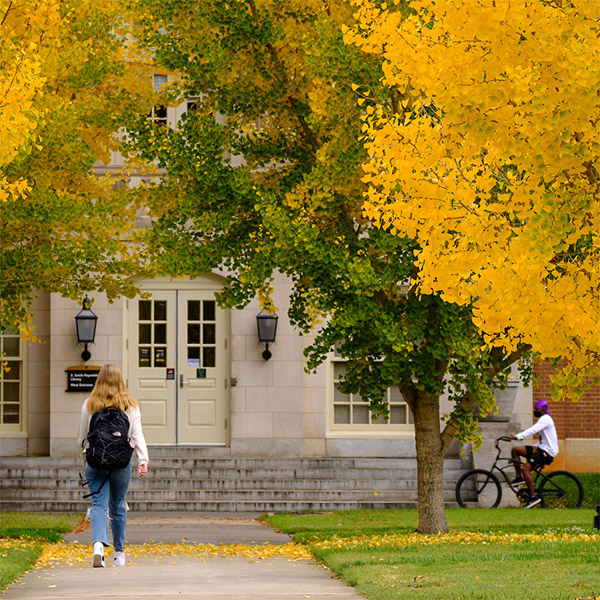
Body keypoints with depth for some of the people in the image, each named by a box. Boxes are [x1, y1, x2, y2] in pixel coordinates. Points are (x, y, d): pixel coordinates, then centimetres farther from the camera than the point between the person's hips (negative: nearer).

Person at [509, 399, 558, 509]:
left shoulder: (545, 419, -12)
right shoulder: (542, 419, 21)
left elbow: (532, 430, -27)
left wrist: (517, 437, -36)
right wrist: (533, 448, 14)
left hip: (547, 452, -10)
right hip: (541, 448, 10)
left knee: (525, 469, -23)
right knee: (515, 450, 5)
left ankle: (533, 497, -19)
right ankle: (519, 477, 8)